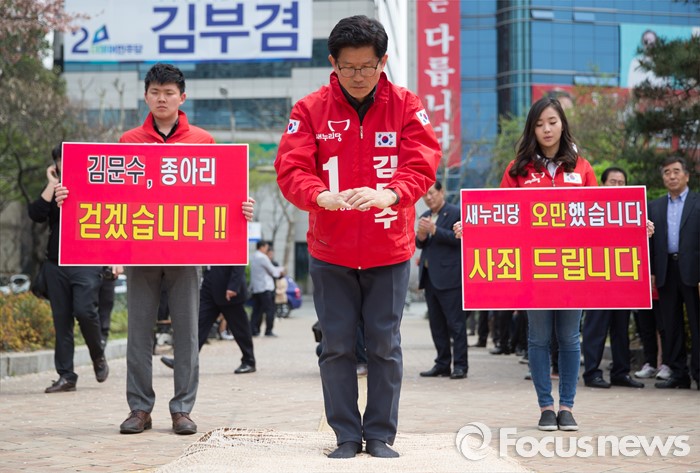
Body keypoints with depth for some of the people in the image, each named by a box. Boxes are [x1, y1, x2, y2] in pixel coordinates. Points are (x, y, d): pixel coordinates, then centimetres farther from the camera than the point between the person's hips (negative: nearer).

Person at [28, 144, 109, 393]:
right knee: (61, 320, 2)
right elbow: (36, 214, -4)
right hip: (56, 264, 4)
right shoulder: (52, 190, 13)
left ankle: (98, 357, 8)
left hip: (86, 263, -4)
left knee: (84, 310, -19)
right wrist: (51, 185, -7)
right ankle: (66, 375, 6)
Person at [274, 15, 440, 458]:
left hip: (389, 250, 0)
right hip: (330, 251, 0)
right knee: (337, 346, 5)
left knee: (385, 345, 5)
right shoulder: (310, 110, -2)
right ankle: (346, 435, 15)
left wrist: (391, 193, -31)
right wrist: (321, 196, -31)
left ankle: (380, 434, 16)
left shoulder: (407, 106, -2)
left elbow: (423, 163, -10)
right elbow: (291, 168, -10)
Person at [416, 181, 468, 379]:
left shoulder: (456, 213, -5)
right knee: (436, 323, 10)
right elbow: (420, 245, 14)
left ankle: (460, 365, -3)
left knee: (455, 322, -5)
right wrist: (421, 236, -7)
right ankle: (443, 364, 15)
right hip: (430, 276, 8)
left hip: (449, 276, -7)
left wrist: (434, 230, -21)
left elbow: (458, 238, -16)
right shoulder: (425, 216, 17)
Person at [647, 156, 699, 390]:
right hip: (666, 272, 4)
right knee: (670, 326, 6)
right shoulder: (654, 207, 14)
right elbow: (650, 240, 11)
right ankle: (678, 373, 12)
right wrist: (649, 272, 2)